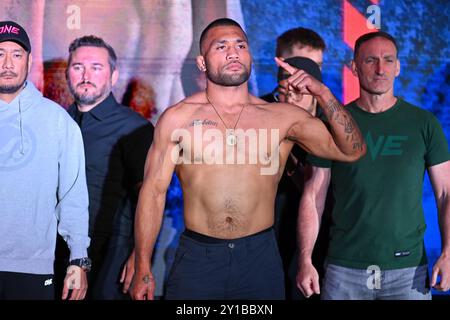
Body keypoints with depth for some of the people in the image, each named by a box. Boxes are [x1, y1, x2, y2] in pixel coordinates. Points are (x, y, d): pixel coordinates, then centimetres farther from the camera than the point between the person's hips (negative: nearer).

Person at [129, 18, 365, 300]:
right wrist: (143, 269, -3)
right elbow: (154, 191, 0)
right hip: (197, 256, -1)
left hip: (260, 256, 1)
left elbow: (352, 151, -3)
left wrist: (323, 94, -14)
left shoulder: (283, 117, 1)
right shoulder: (177, 118, -1)